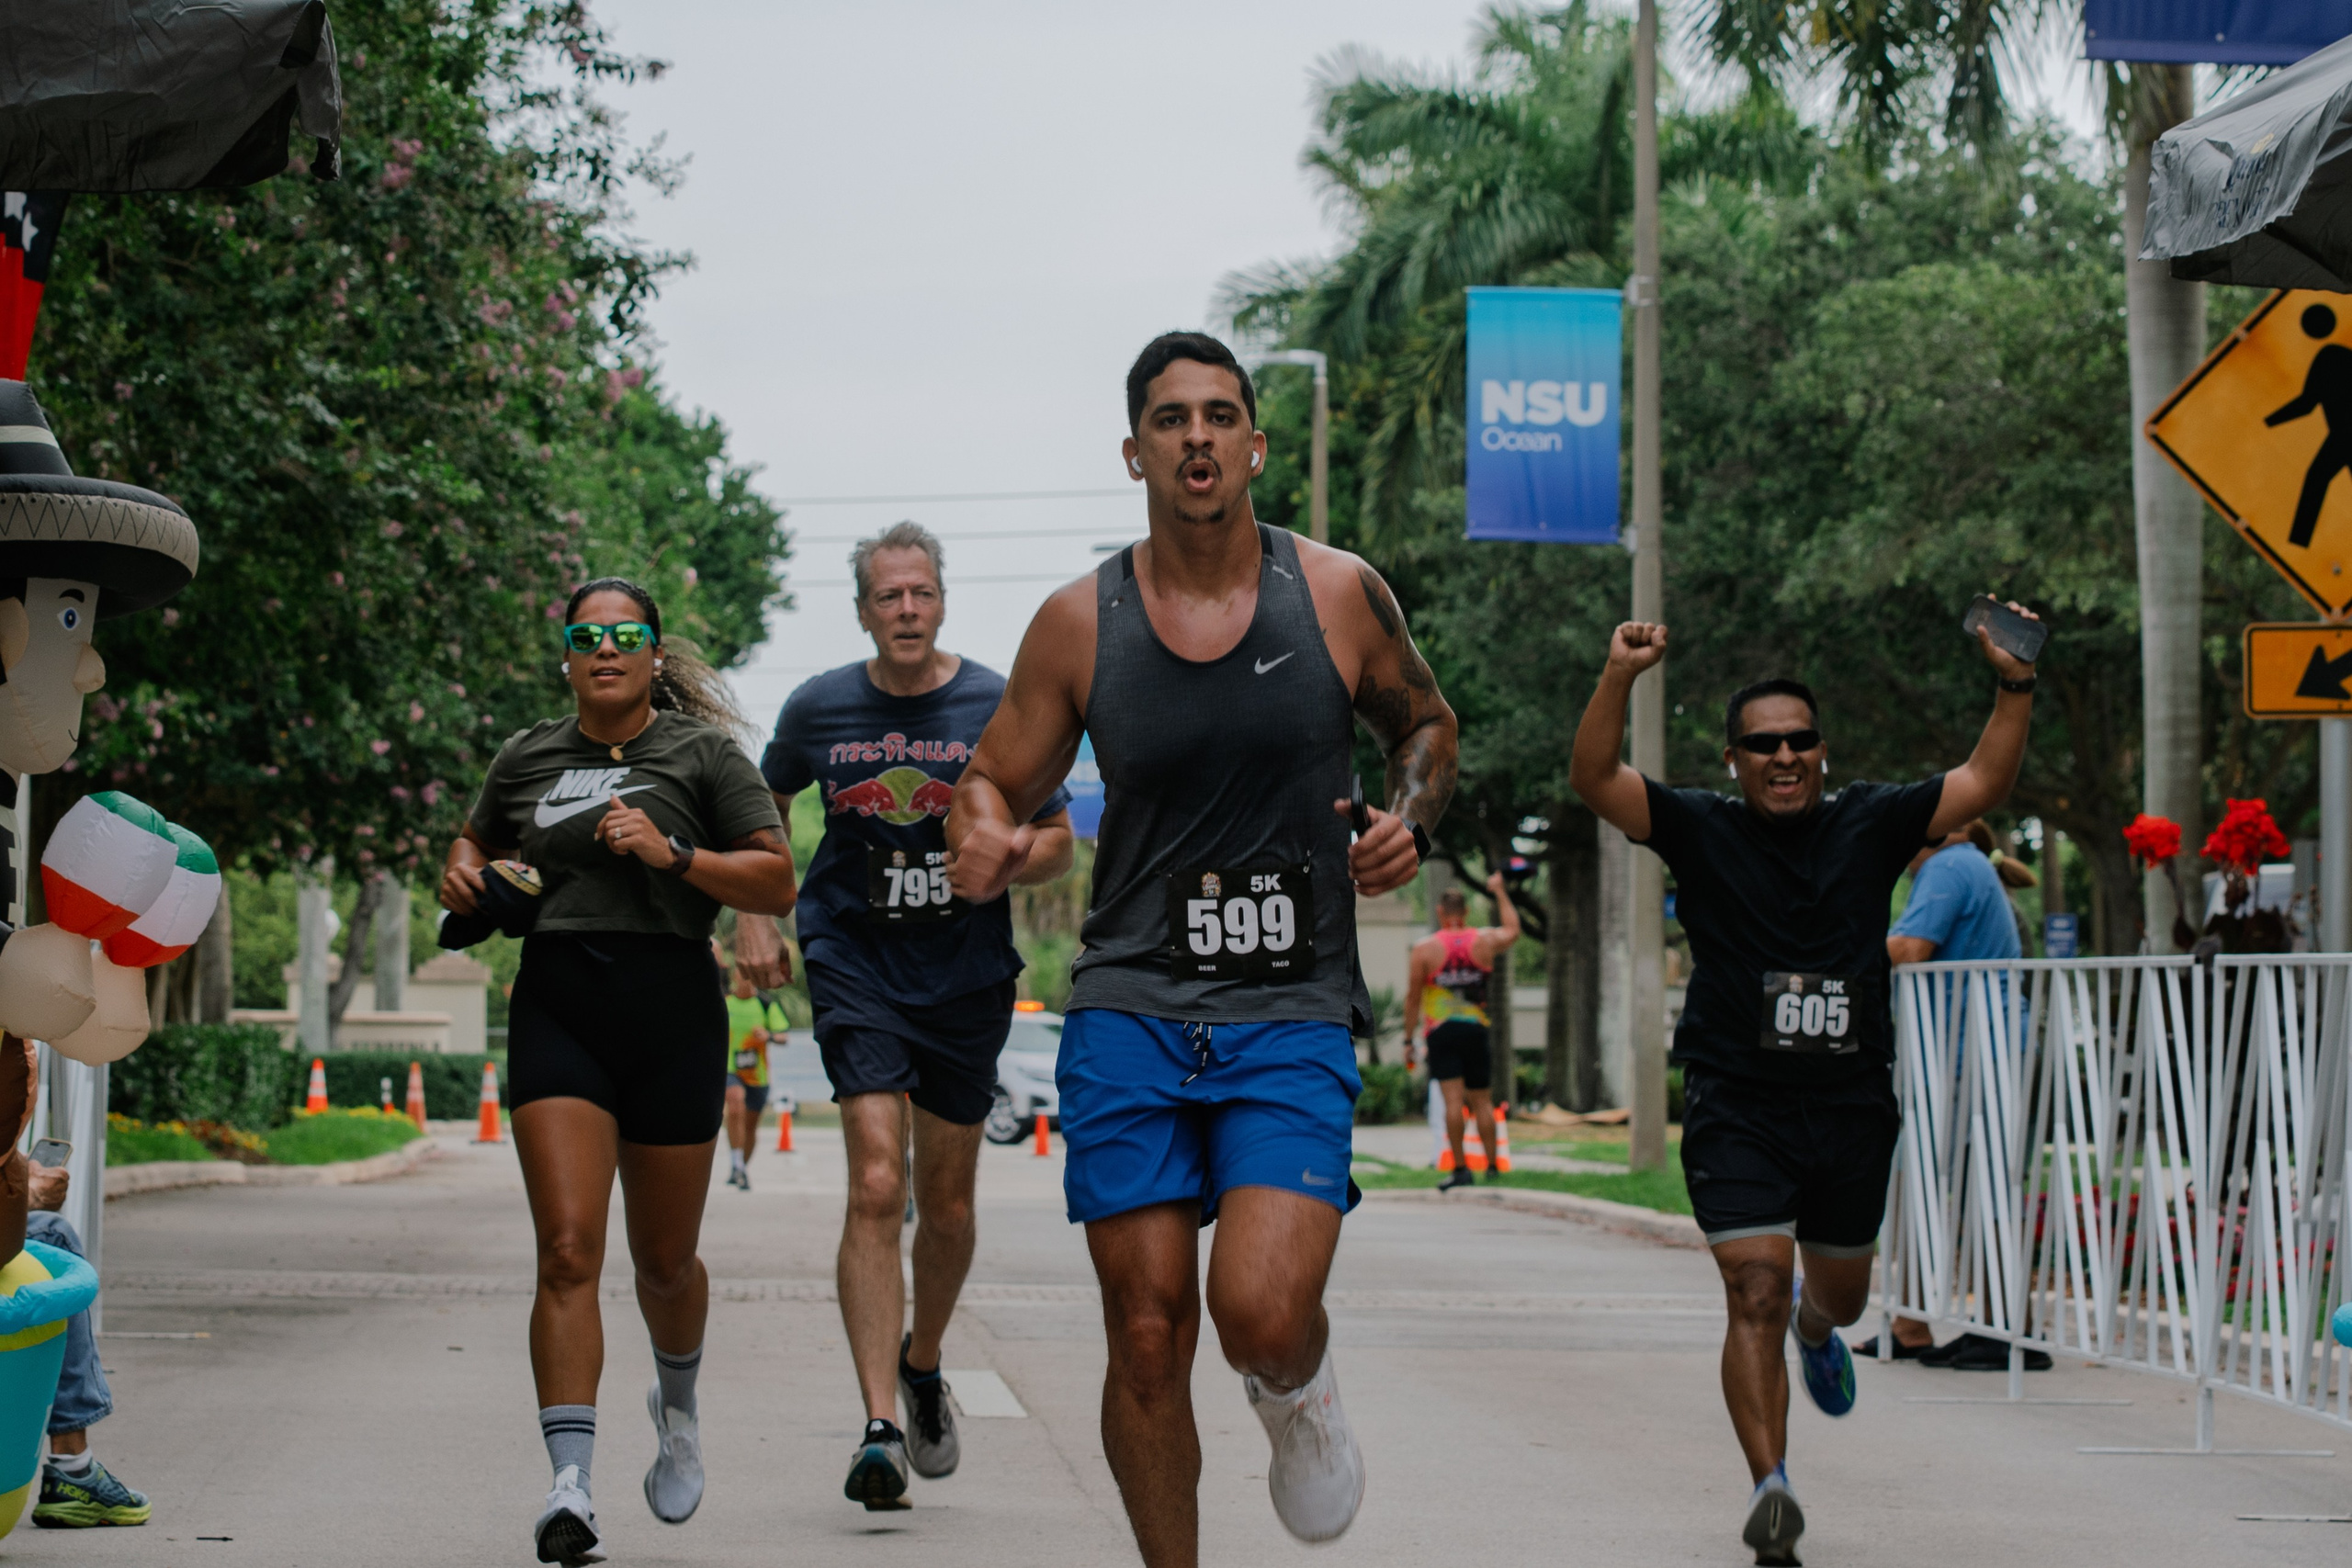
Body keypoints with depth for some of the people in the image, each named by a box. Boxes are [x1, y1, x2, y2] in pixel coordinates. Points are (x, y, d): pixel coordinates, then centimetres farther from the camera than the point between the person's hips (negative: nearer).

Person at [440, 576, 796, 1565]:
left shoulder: (699, 753, 4)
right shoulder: (526, 758, 13)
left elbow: (777, 884, 1)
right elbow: (480, 839, 32)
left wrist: (673, 854, -12)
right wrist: (463, 872, 9)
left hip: (672, 1011, -1)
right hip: (556, 1010, 1)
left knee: (663, 1261, 11)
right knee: (568, 1251, -14)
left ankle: (677, 1402, 44)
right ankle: (569, 1483, -20)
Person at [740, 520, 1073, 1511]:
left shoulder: (1000, 710, -3)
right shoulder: (820, 709, -1)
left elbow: (1057, 842, 5)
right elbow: (762, 809, 18)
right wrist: (754, 919, 9)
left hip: (967, 974, 1)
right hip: (855, 970, -1)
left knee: (948, 1197, 11)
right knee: (876, 1187, -15)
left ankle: (922, 1367, 39)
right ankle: (880, 1426, -16)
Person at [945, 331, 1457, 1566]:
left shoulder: (1339, 596, 1)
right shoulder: (1079, 624, 1)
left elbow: (1424, 724, 19)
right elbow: (994, 781, 9)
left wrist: (1409, 820, -1)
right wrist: (983, 839, -15)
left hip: (1292, 1015, -1)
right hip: (1127, 1012, 1)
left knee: (1261, 1313, -18)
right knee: (1147, 1334, -1)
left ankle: (1295, 1394, 19)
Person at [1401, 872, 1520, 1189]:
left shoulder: (1425, 948, -3)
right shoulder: (1484, 940, 4)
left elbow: (1413, 997, -1)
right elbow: (1512, 930, 27)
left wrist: (1409, 1037, 7)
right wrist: (1500, 892, 38)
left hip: (1441, 1031, -3)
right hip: (1476, 1029, 3)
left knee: (1453, 1098, -7)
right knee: (1481, 1099, 9)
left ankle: (1460, 1168, -10)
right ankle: (1492, 1166, 12)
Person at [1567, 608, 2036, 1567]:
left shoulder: (1870, 826, 5)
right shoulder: (1702, 833, -1)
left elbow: (1985, 783, 4)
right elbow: (1593, 779, -11)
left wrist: (2015, 685, -9)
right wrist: (1620, 680, -25)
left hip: (1852, 1105, 3)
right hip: (1736, 1106, -3)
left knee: (1840, 1297, 22)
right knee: (1755, 1297, -15)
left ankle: (1815, 1326, 59)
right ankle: (1770, 1487, -16)